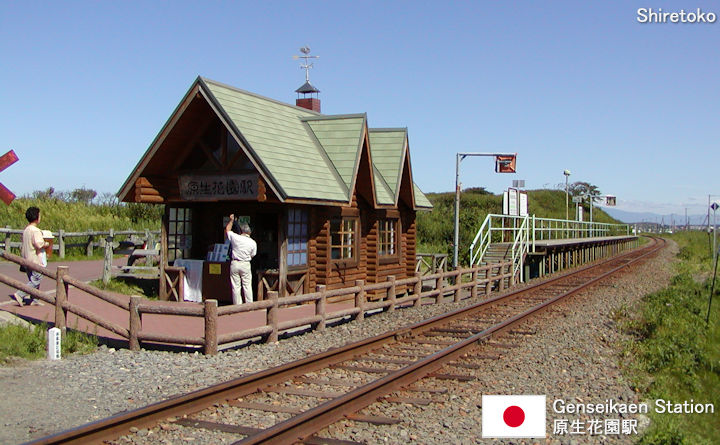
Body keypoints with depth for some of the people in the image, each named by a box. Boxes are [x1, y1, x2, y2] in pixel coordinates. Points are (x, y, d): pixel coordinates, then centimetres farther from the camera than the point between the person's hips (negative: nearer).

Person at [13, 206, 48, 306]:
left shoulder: (25, 230, 11)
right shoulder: (35, 231, -17)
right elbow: (39, 244, -25)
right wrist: (46, 244, -5)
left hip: (27, 260, 9)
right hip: (36, 260, -9)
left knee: (32, 280, 15)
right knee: (35, 281, -5)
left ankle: (34, 300, 17)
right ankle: (19, 295, -13)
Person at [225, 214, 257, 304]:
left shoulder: (235, 238, -7)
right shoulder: (253, 242, -3)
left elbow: (227, 230, 12)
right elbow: (252, 255, 7)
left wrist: (231, 220, 22)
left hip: (234, 264, 0)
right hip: (246, 265, 0)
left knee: (236, 287, 4)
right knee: (247, 286, 6)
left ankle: (237, 306, 7)